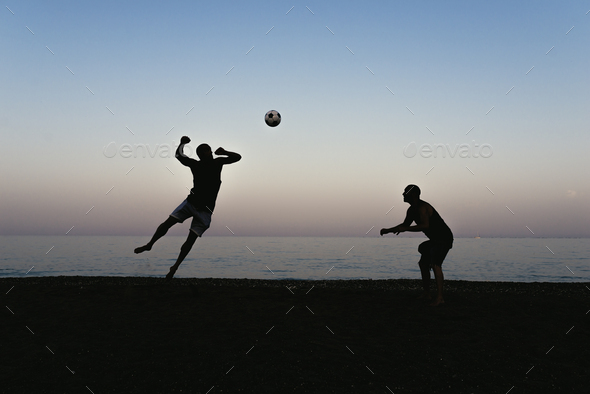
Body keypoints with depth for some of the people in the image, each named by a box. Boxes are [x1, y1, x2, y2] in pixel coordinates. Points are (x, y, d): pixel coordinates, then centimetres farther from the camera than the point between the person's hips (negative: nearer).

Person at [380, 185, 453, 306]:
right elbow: (405, 224, 24)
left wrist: (405, 229, -35)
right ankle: (426, 293, 25)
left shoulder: (422, 207, -24)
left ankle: (440, 298, -28)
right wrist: (388, 230, 18)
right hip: (434, 239, 11)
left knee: (435, 264, -25)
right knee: (423, 264, 16)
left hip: (443, 238, -11)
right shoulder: (411, 210, 8)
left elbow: (425, 225, -38)